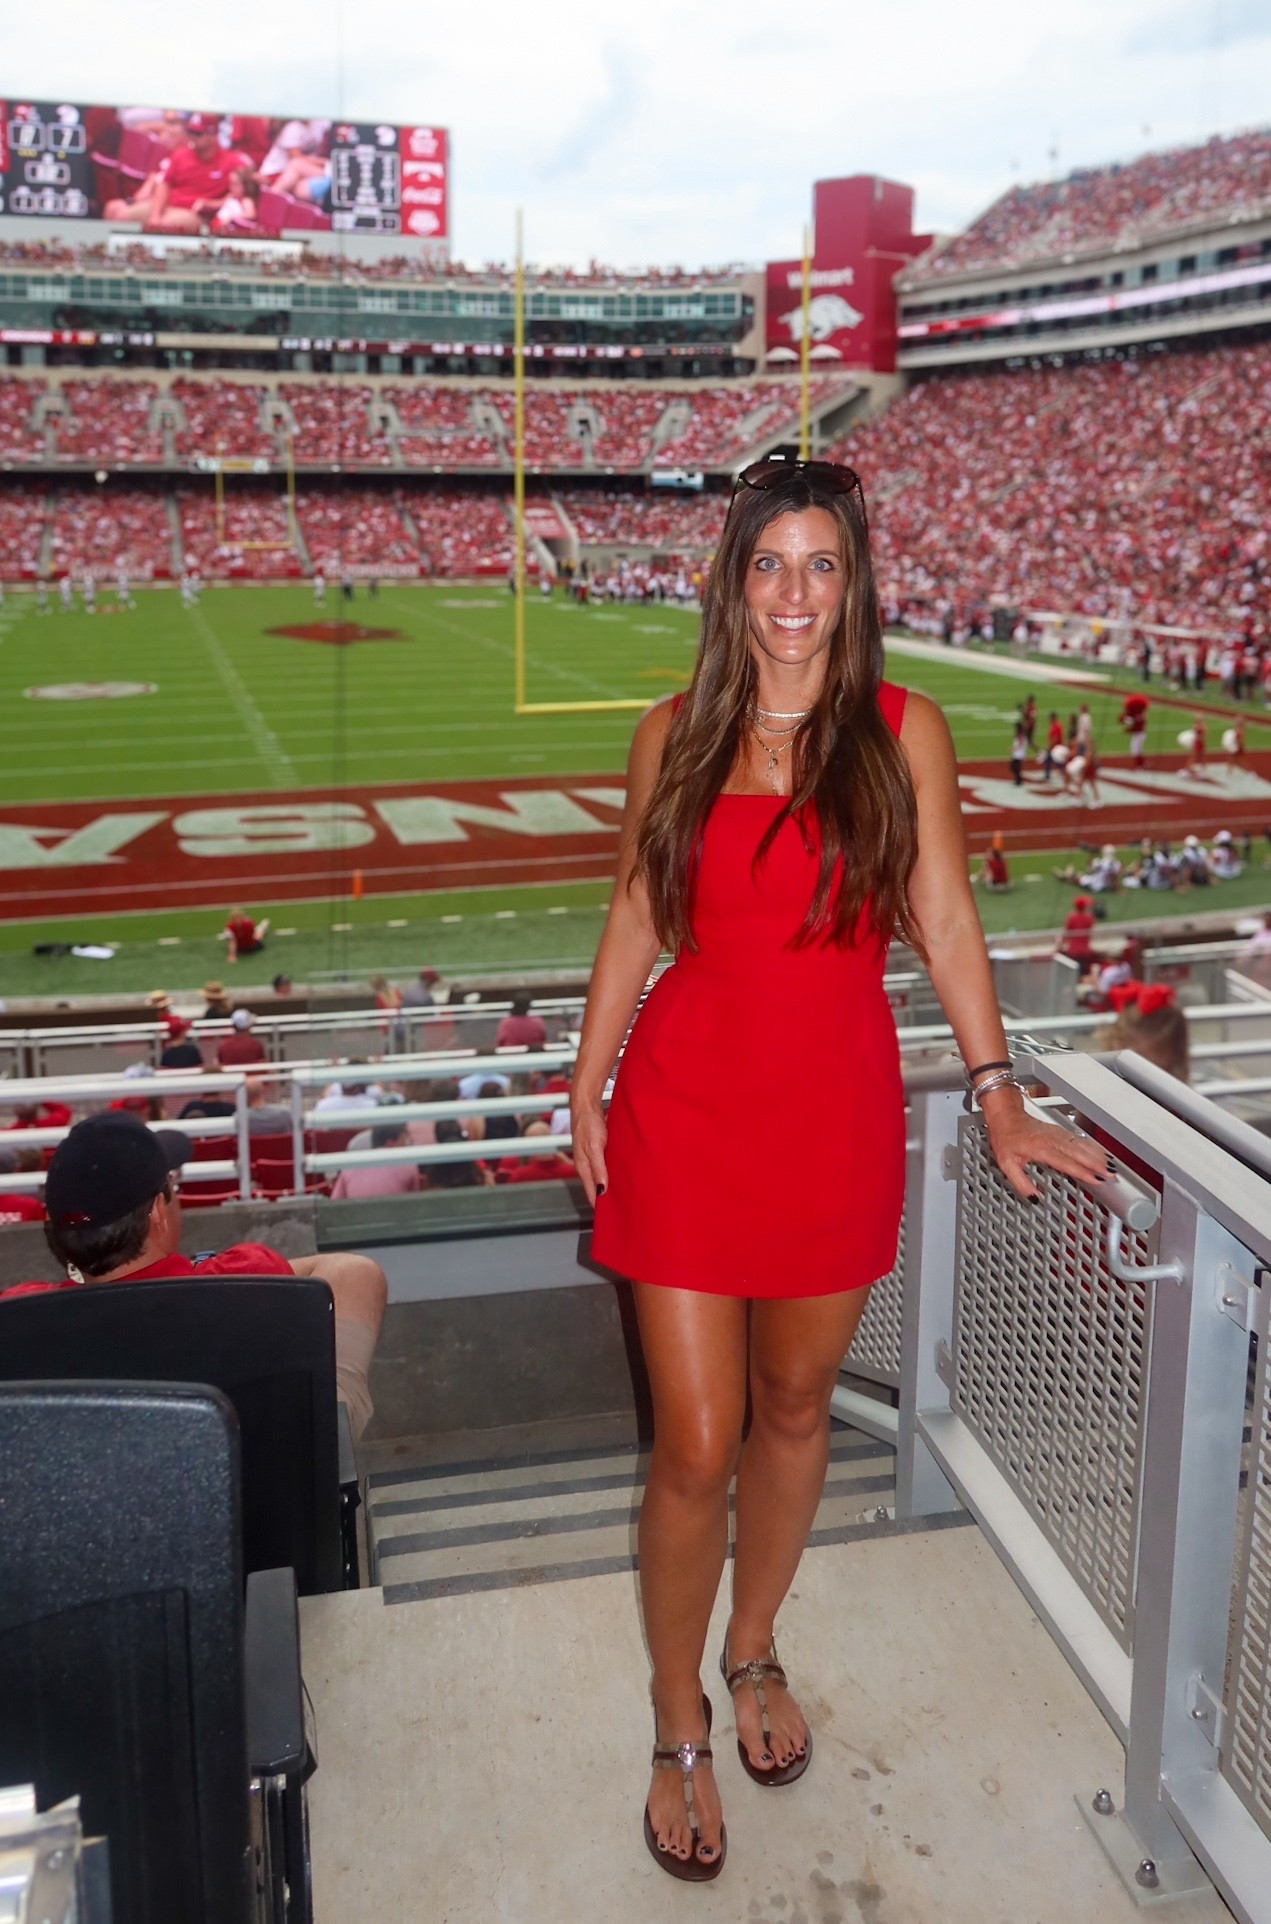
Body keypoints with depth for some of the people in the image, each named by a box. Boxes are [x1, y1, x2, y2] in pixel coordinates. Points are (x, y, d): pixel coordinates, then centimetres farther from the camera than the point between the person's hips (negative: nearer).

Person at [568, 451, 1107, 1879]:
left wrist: (999, 1095, 2)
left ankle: (754, 1654, 44)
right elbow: (634, 920, 6)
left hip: (837, 1118, 1)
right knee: (695, 1447, 3)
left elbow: (943, 920, 2)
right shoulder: (677, 734, 1)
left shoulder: (903, 732, -1)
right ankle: (679, 1735, 26)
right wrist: (586, 1088, 5)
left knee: (794, 1407, 17)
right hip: (687, 1112, 0)